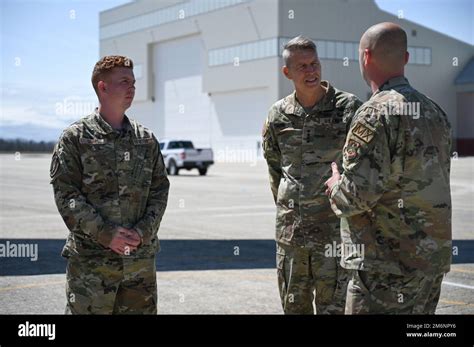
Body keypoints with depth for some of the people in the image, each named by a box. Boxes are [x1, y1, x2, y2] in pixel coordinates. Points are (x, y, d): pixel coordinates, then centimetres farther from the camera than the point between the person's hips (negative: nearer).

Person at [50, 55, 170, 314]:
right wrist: (106, 234, -15)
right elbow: (65, 193, -7)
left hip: (141, 257, 4)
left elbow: (160, 189, 9)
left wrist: (144, 231, -8)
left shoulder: (146, 139, 11)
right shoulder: (75, 137, -1)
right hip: (91, 258, -4)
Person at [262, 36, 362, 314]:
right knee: (294, 306, 14)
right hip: (290, 229, 4)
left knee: (332, 306, 0)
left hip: (335, 228, -4)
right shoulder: (279, 116, 4)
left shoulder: (349, 108, -7)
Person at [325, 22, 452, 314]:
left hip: (388, 262, -8)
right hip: (434, 257, 9)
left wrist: (335, 186, 2)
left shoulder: (375, 114, -16)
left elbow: (357, 196, -20)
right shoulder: (434, 112, 11)